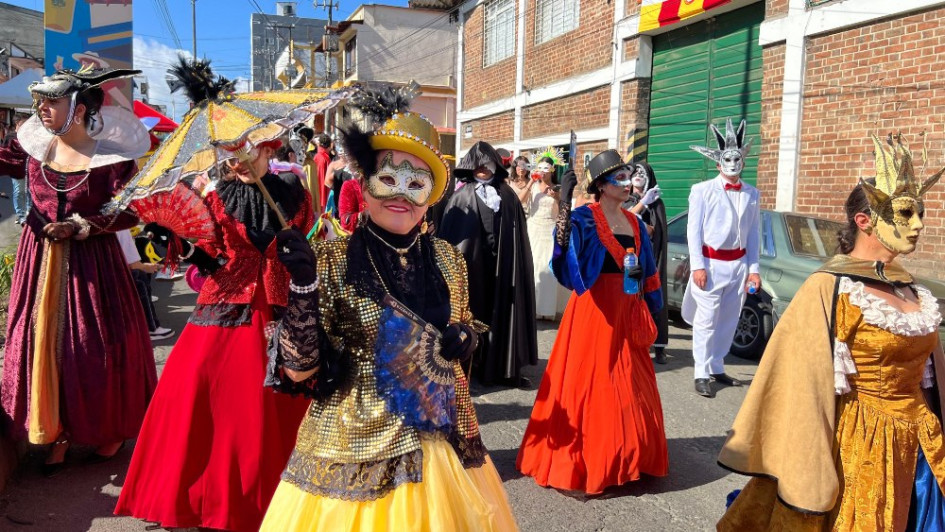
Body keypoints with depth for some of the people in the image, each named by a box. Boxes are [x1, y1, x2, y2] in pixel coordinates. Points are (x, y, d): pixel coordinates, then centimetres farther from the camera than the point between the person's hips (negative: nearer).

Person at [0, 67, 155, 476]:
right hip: (40, 258, 5)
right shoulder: (36, 143, 1)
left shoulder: (110, 155, -13)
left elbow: (130, 212, -12)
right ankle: (58, 431, 25)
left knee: (97, 345, 3)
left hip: (91, 260, -5)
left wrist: (80, 226, -18)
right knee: (43, 340, 9)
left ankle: (112, 429, 24)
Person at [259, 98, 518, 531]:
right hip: (356, 448, -4)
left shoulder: (447, 259, -1)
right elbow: (299, 369, -15)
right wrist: (303, 284, -27)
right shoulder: (331, 262, -12)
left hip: (441, 441, 4)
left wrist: (463, 338, -8)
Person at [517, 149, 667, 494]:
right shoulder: (584, 218, -7)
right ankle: (581, 463, 9)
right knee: (590, 384, -2)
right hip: (595, 310, -7)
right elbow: (567, 247, -28)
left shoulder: (634, 223, 13)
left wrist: (647, 310, 16)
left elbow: (645, 272, 18)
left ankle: (624, 457, 29)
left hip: (629, 312, 7)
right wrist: (564, 207, -43)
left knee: (630, 385, 13)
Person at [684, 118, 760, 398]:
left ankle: (717, 368, 25)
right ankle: (702, 375, 3)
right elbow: (694, 229, -5)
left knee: (728, 321, 12)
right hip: (711, 262, -5)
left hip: (739, 264, 5)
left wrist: (753, 268, 5)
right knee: (706, 321, -3)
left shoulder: (752, 194, 10)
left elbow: (754, 234, 10)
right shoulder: (702, 191, -2)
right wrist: (697, 265, -12)